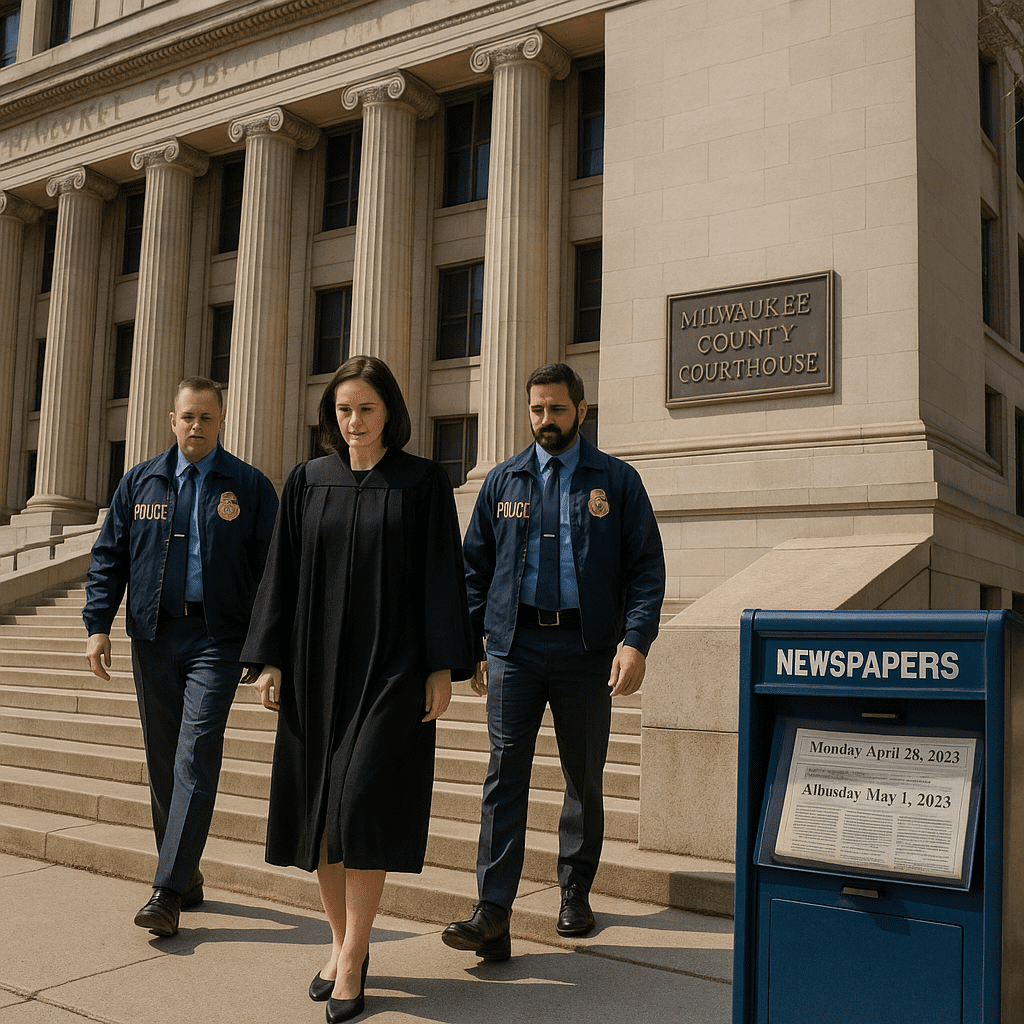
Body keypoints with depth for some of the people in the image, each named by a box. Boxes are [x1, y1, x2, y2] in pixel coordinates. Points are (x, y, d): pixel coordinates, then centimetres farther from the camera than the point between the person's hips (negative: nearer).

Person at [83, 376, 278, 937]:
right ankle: (187, 876, 23)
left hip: (217, 638, -3)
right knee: (162, 763, 9)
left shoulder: (250, 486, 2)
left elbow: (270, 569, 1)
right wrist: (98, 625, 1)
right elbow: (108, 557, 11)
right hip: (153, 636, 4)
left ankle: (167, 892, -8)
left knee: (195, 760, -10)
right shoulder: (140, 482, 10)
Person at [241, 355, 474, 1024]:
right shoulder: (307, 483, 7)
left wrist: (443, 667, -9)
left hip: (391, 666, -4)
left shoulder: (423, 482, -1)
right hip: (317, 664, 4)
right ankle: (343, 941, 23)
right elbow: (283, 572, 7)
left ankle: (353, 960, 2)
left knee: (363, 805, -10)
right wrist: (270, 659, 2)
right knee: (318, 809, 7)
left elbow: (441, 575, -4)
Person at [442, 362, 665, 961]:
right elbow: (476, 567, 13)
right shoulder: (503, 482, 12)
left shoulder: (617, 481, 5)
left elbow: (647, 568, 0)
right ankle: (493, 912, -5)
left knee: (585, 778, 10)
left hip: (586, 648, -1)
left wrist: (635, 642, -12)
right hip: (513, 647, 1)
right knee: (505, 774, -5)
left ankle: (576, 895, 27)